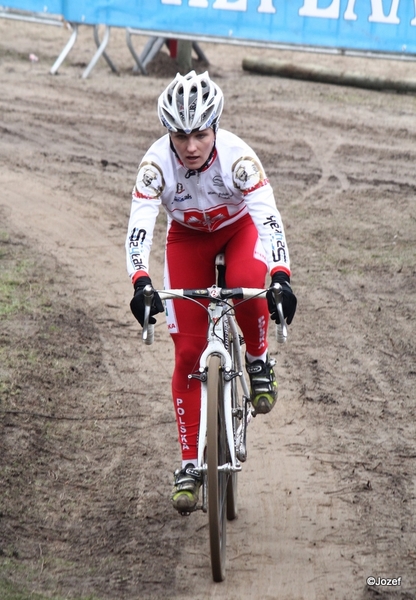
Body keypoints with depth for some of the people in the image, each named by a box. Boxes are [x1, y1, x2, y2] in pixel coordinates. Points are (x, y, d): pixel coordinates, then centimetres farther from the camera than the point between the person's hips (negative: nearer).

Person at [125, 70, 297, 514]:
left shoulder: (237, 156, -33)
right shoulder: (157, 163, -30)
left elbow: (269, 218, -39)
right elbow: (139, 226, -36)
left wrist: (281, 278, -53)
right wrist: (140, 282, -53)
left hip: (239, 229, -1)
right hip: (188, 239, 1)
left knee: (248, 281, -38)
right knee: (188, 352, -5)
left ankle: (258, 360, -7)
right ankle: (189, 463, 4)